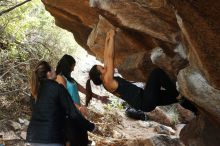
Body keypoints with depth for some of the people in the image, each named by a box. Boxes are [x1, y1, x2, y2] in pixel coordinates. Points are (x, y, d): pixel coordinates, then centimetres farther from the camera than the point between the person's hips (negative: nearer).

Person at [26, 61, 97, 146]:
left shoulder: (36, 90, 9)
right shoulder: (57, 88, -7)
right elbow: (73, 113, -10)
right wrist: (91, 127, 0)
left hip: (33, 136, 6)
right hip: (51, 138, -6)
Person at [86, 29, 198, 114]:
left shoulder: (107, 81, 11)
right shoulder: (108, 81, -15)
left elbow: (107, 58, 16)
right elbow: (110, 57, -17)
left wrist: (107, 40, 17)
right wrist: (112, 37, -11)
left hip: (144, 100, 10)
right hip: (145, 102, -10)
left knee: (175, 95, 13)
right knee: (157, 72, -18)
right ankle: (178, 94, -7)